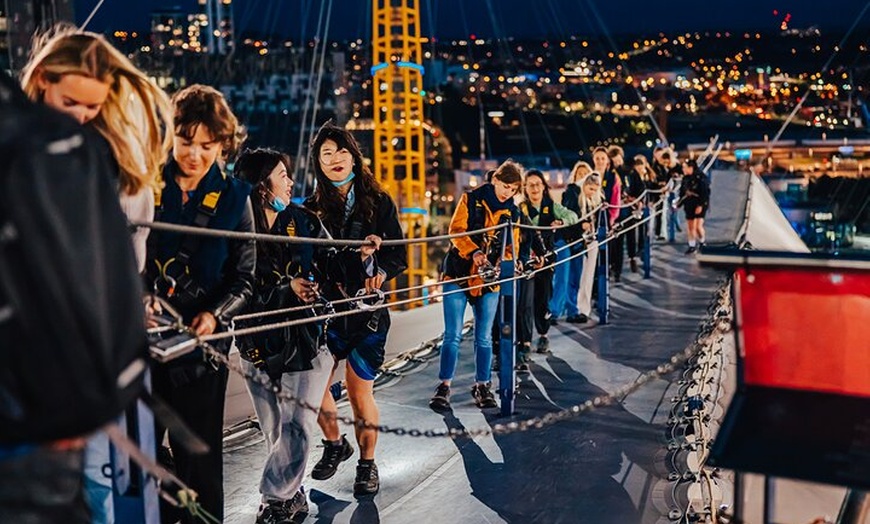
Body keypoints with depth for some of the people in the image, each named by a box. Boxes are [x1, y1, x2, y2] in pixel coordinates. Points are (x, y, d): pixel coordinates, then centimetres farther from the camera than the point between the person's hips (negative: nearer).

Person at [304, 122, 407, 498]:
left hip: (367, 309, -2)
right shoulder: (312, 208, 6)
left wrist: (381, 272, -20)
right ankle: (335, 445, 29)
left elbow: (399, 255, 1)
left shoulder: (379, 202, 3)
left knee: (360, 393, 0)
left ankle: (367, 463, 22)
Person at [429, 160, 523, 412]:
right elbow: (456, 231, -8)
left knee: (484, 337, 7)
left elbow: (512, 247, 8)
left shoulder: (512, 213, 9)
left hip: (489, 279, 3)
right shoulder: (471, 199, -1)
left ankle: (482, 385, 18)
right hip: (458, 274, -3)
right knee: (453, 335, -5)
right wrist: (474, 253, -25)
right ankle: (444, 386, 2)